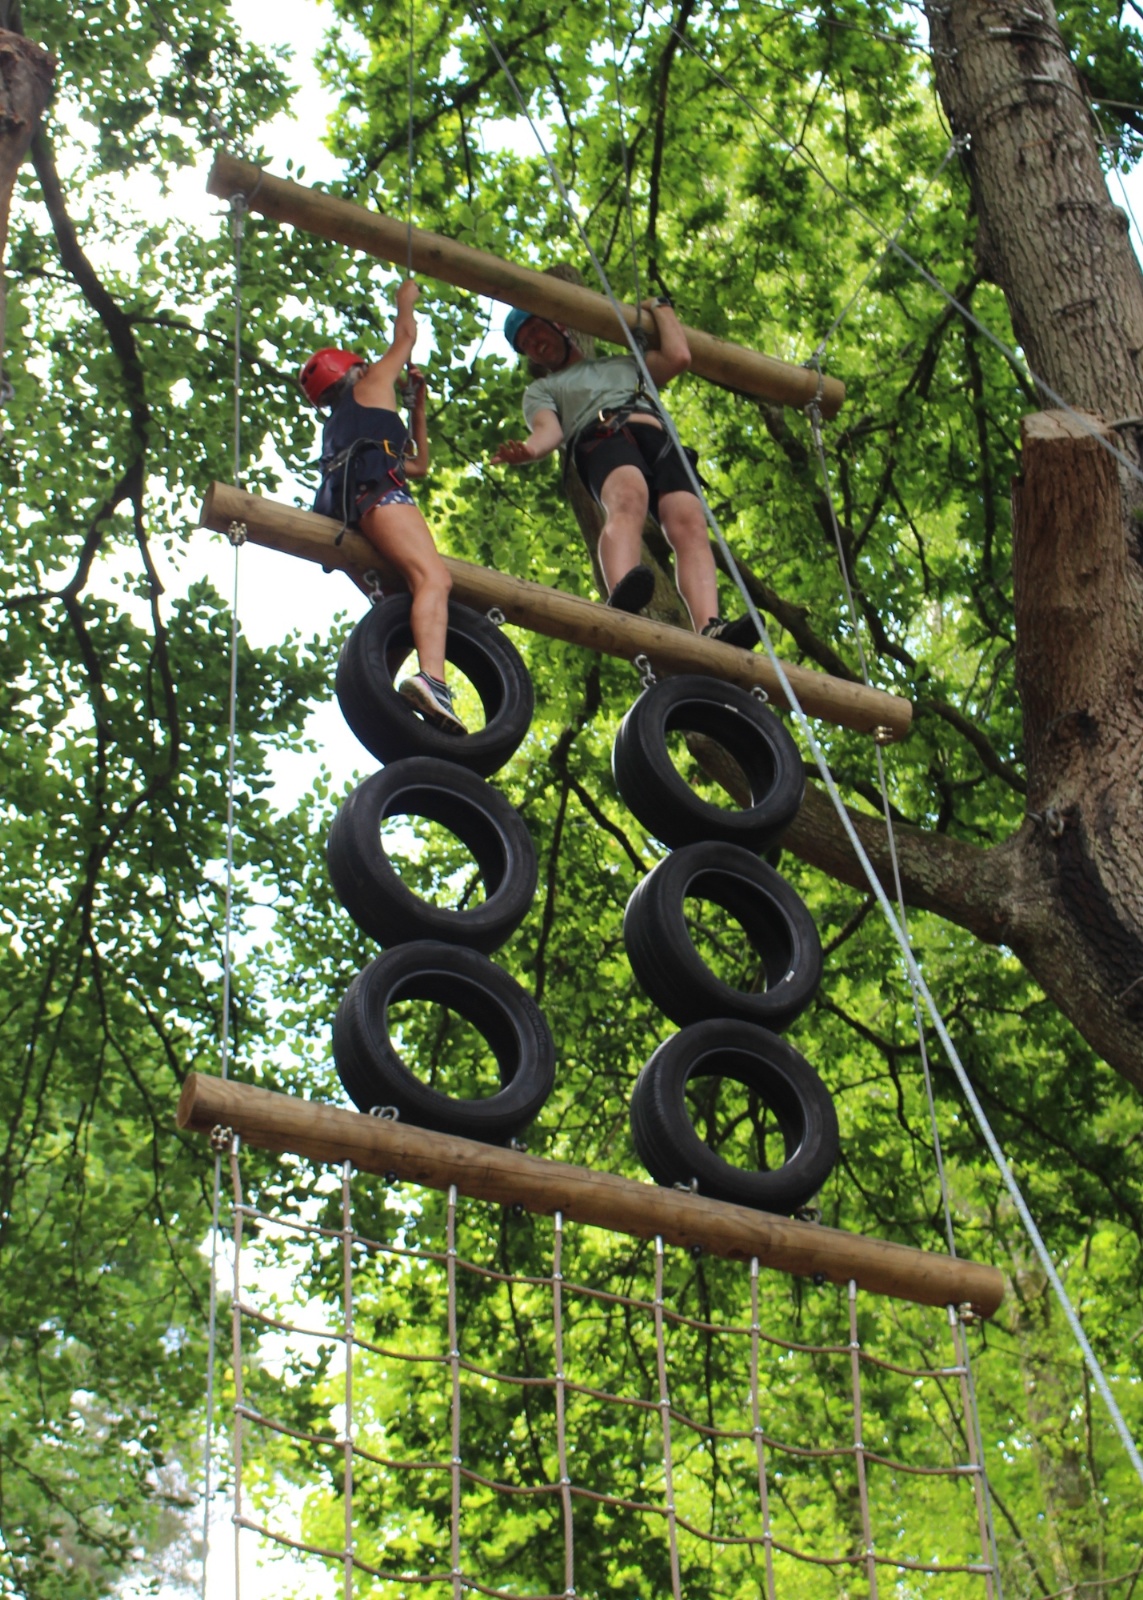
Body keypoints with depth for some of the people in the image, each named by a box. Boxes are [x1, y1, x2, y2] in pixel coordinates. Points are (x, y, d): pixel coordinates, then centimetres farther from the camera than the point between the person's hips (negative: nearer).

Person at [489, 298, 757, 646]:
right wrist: (529, 450, -14)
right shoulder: (541, 390, 32)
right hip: (602, 437, -3)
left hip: (658, 439, 3)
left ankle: (709, 630, -50)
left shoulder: (624, 364, 42)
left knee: (689, 523, -28)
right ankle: (620, 600, -68)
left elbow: (677, 358, 25)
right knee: (627, 500, -39)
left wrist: (660, 309, 39)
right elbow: (548, 430, 9)